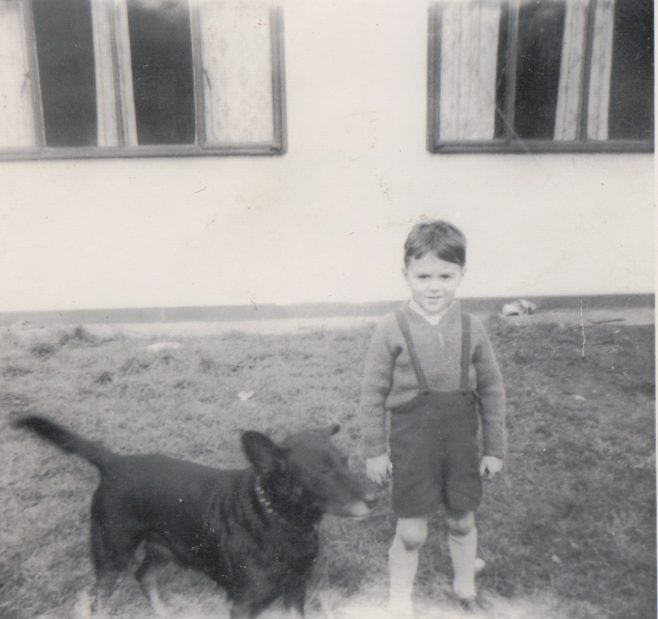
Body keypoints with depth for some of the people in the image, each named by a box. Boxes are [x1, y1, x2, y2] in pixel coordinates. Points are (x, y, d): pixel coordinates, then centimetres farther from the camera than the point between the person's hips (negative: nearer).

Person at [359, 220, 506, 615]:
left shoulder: (472, 329, -5)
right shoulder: (392, 330, -12)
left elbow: (492, 391, 3)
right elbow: (373, 395, -5)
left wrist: (495, 448, 6)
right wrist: (375, 450, -3)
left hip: (462, 442, 3)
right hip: (411, 443, -2)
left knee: (463, 523, 19)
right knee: (411, 534, 6)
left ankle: (466, 591, 45)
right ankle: (400, 603, 31)